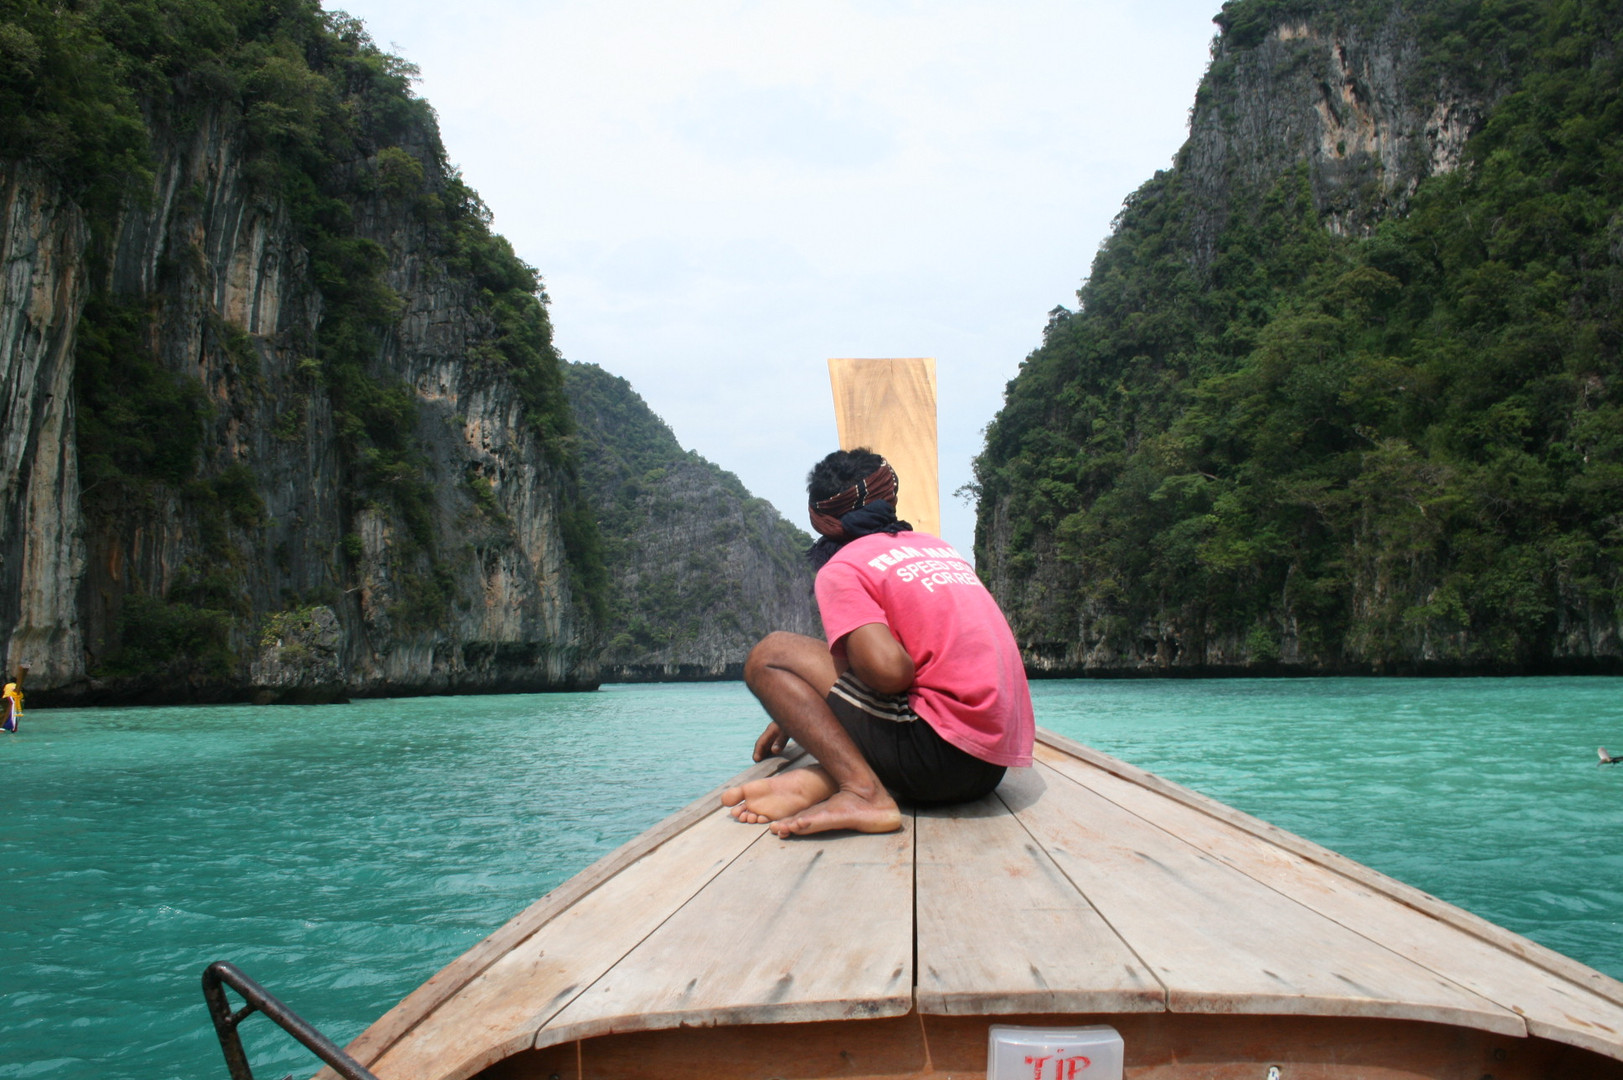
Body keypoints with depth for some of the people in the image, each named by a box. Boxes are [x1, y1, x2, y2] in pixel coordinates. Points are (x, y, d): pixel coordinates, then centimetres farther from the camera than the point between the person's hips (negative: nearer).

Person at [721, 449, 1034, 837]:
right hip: (994, 767, 8)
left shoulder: (841, 568, -2)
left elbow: (888, 670, -20)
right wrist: (795, 715, 34)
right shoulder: (935, 546, 22)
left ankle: (864, 793, -16)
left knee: (768, 656, 0)